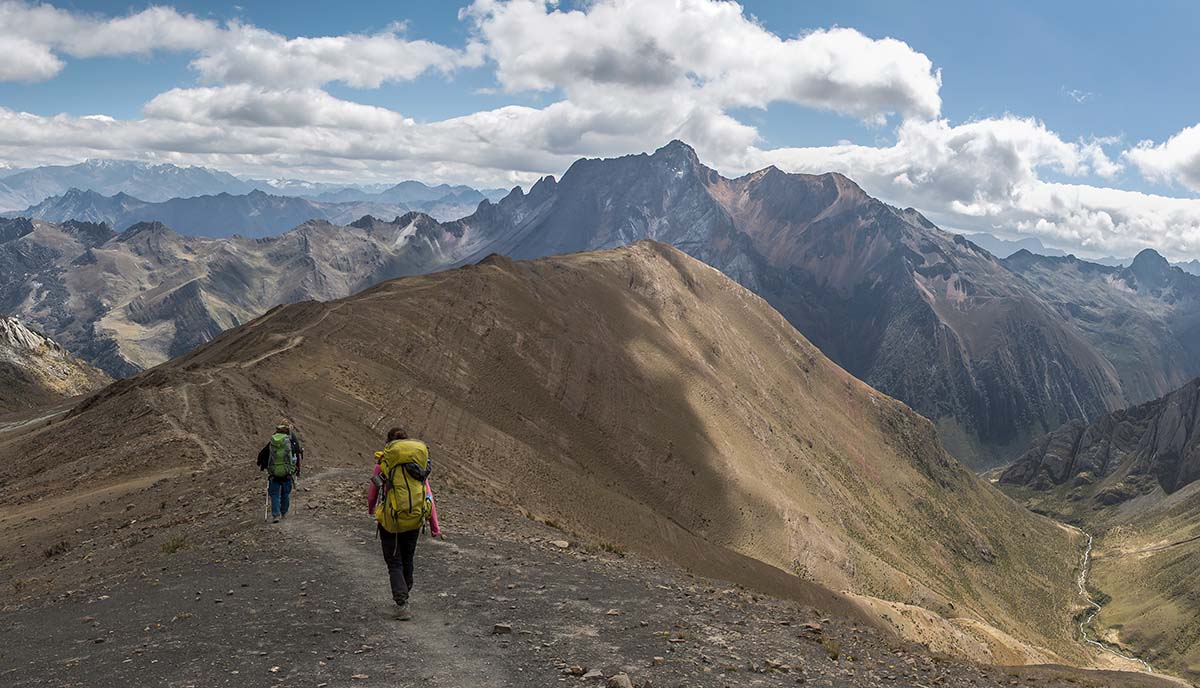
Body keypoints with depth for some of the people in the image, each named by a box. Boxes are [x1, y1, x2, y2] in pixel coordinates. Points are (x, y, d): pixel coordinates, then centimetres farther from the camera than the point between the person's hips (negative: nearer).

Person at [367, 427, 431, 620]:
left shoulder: (383, 462, -5)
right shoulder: (421, 462, 3)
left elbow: (372, 493, 3)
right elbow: (428, 494, 6)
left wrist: (371, 510, 21)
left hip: (391, 519, -3)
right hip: (415, 519, 3)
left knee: (394, 563, 6)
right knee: (407, 560, 22)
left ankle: (402, 604, -7)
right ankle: (404, 595, 37)